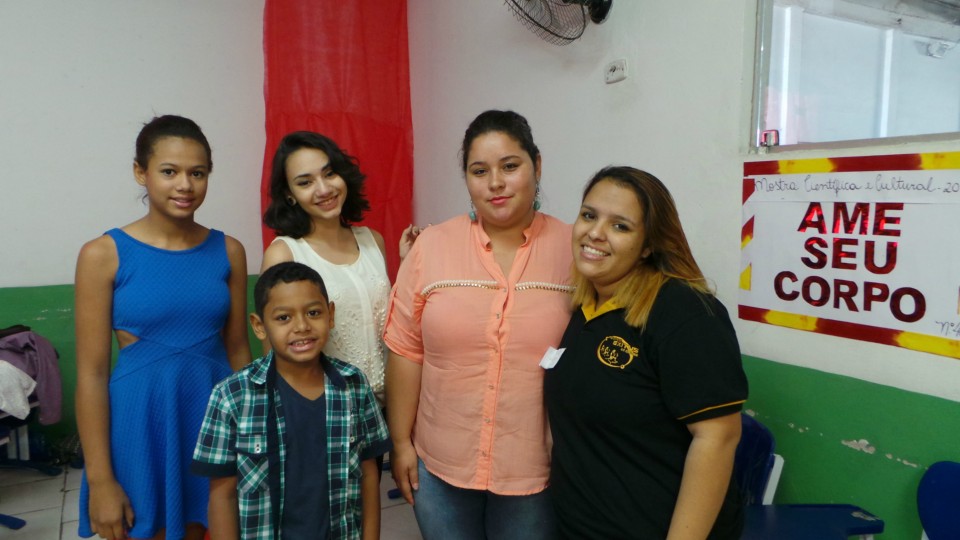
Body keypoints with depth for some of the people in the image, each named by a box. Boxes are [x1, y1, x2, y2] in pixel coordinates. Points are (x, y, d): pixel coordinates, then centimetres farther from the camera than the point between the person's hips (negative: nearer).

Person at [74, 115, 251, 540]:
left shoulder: (228, 251, 0)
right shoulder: (104, 254, -8)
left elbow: (237, 350, 6)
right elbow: (90, 373, -8)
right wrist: (100, 478, -9)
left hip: (214, 417, 3)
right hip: (141, 422, -2)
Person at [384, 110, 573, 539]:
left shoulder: (574, 249, -5)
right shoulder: (431, 246, -3)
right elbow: (406, 352, -1)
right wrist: (400, 443, 1)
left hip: (539, 472, -1)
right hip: (440, 467, 1)